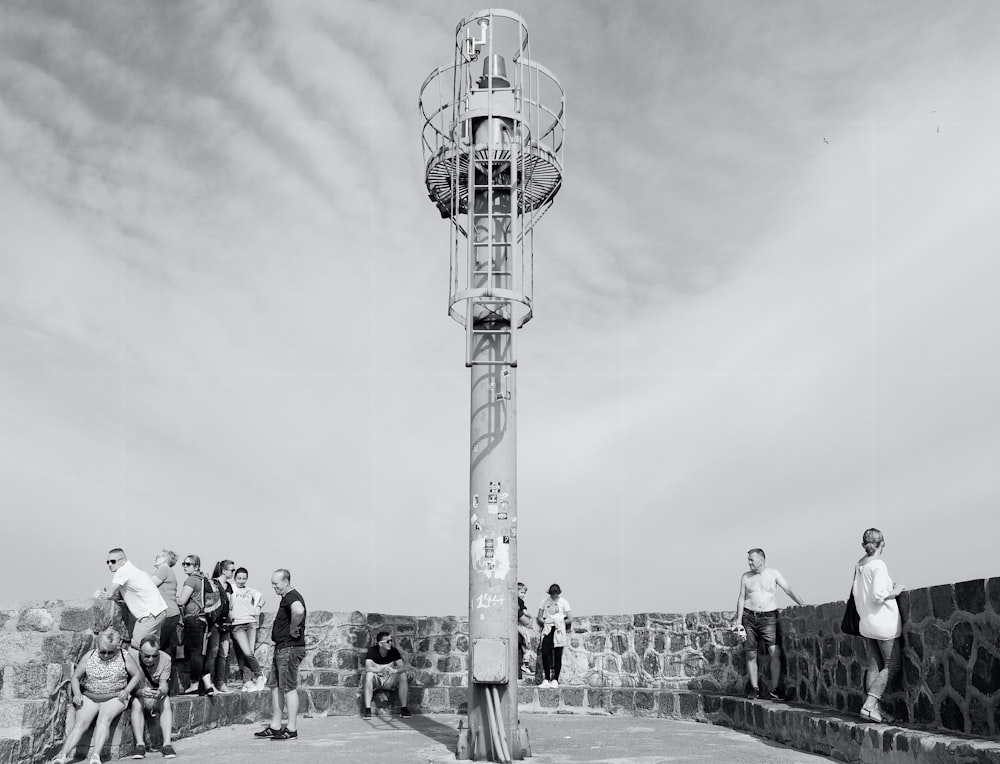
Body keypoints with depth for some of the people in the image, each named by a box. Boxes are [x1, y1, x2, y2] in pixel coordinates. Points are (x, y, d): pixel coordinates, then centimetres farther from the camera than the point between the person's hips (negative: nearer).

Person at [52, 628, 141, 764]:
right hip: (89, 698, 2)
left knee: (104, 719, -33)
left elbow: (136, 675, 9)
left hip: (114, 698, -2)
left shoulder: (124, 657, 1)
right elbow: (75, 678, 12)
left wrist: (127, 691, -7)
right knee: (80, 723, -24)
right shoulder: (89, 657, 4)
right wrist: (77, 694, -6)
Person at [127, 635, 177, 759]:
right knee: (137, 702, -33)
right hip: (137, 694, -1)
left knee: (166, 701, -29)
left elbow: (164, 685, -17)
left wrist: (160, 692, -43)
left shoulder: (165, 659, -13)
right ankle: (140, 744, -33)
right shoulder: (132, 658, -20)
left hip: (157, 698, 1)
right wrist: (141, 692, -45)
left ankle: (167, 744, -33)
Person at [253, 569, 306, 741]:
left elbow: (299, 611, -40)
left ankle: (292, 730, -1)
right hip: (281, 648, 11)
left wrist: (293, 630, -25)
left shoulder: (292, 597, -16)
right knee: (275, 686, 13)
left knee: (289, 688, -6)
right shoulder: (286, 598, 17)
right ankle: (275, 727, 20)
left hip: (290, 649, -11)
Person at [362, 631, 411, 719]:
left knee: (402, 675, -25)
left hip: (389, 681, 2)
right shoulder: (372, 651, -15)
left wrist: (395, 670, -39)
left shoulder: (394, 651, -9)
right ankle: (367, 709, -32)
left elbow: (403, 668, -16)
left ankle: (403, 708, -20)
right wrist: (381, 670, -45)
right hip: (376, 680, -2)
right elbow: (367, 668, -28)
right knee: (369, 675, -34)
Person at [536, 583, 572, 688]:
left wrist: (559, 623, 0)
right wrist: (545, 622, -2)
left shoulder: (563, 602, 4)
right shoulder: (545, 601, 10)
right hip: (547, 629, 2)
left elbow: (570, 619, 4)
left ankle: (555, 680, 3)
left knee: (557, 655, -3)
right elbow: (539, 617, 13)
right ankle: (546, 679, -5)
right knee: (545, 653, -11)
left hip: (558, 630, -1)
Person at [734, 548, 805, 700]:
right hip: (750, 617, 2)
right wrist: (739, 620, 5)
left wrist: (803, 605, -11)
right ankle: (754, 688, 12)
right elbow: (741, 599, 11)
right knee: (751, 654, 2)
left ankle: (774, 689, -11)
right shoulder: (746, 577, 10)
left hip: (769, 617, -2)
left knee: (775, 652, -15)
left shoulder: (773, 573, 5)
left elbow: (788, 590, 1)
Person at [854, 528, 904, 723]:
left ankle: (876, 708, 11)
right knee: (891, 665, 1)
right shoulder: (878, 565, -17)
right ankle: (869, 705, -5)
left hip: (866, 623, 8)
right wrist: (894, 592, -7)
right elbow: (878, 596, -24)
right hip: (884, 622, -8)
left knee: (874, 666, 10)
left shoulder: (860, 564, 7)